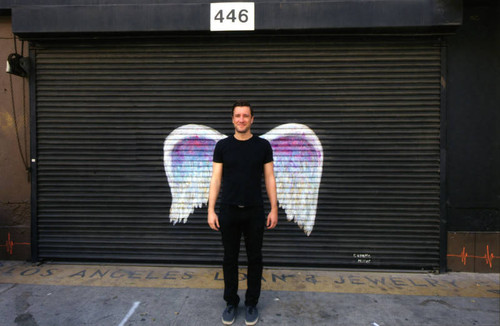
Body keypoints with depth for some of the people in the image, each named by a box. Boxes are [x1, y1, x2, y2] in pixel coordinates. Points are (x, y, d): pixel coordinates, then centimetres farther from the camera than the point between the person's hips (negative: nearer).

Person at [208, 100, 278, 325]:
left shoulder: (262, 145, 0)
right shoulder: (223, 145, 1)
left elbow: (269, 178, 1)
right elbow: (216, 178, -1)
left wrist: (274, 209, -3)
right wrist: (211, 210, -6)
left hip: (254, 212, 0)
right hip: (229, 211, 1)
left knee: (254, 258, 11)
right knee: (230, 258, 12)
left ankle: (251, 303, 30)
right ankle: (231, 302, 31)